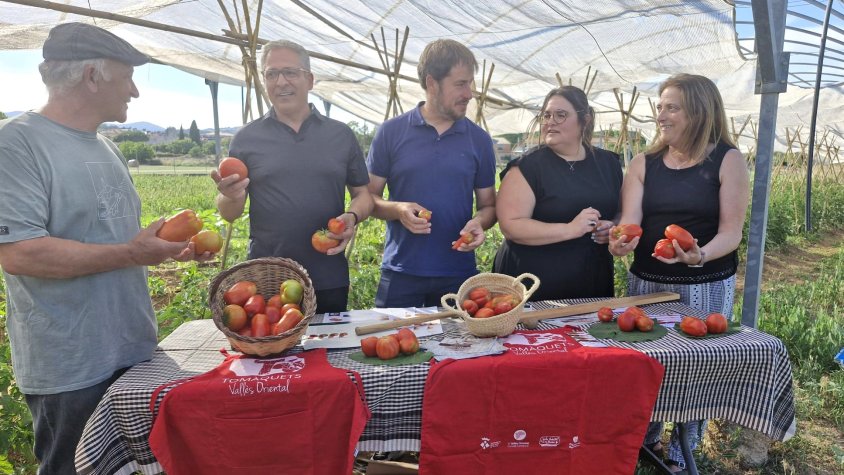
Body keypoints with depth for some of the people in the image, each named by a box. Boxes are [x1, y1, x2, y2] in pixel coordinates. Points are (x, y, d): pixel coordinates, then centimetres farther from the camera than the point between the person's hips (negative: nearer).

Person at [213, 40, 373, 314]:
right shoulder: (246, 138, 3)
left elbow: (362, 194, 9)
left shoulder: (341, 135, 5)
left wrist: (353, 217, -12)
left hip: (330, 281, 1)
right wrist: (232, 197, -17)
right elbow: (228, 213, 6)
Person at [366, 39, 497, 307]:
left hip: (459, 274, 2)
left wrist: (479, 223, -12)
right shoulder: (391, 132, -2)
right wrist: (398, 210, -17)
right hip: (400, 274, -1)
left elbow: (488, 205, 9)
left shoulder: (479, 140, 4)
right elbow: (368, 197, 2)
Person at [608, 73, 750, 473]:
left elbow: (731, 230, -11)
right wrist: (621, 241, -31)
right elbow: (630, 220, -8)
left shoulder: (727, 160, -5)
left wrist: (700, 255, -31)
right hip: (646, 281, 3)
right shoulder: (644, 163, 3)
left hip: (707, 286, -2)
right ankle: (643, 440, 35)